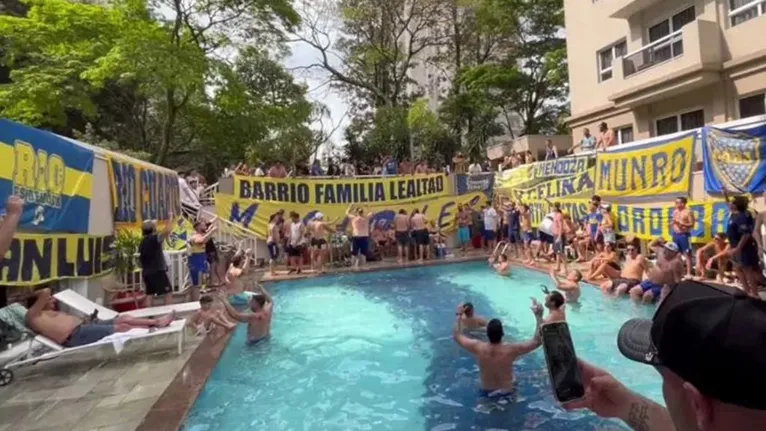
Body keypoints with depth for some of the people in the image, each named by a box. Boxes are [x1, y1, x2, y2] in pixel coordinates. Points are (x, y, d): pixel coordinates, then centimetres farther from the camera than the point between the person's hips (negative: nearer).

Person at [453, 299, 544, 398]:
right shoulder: (511, 350, -29)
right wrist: (539, 316, -17)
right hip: (505, 393, -1)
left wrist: (459, 315, 2)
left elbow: (456, 335, -7)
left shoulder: (477, 348, -24)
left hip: (485, 392, 1)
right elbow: (537, 341, -20)